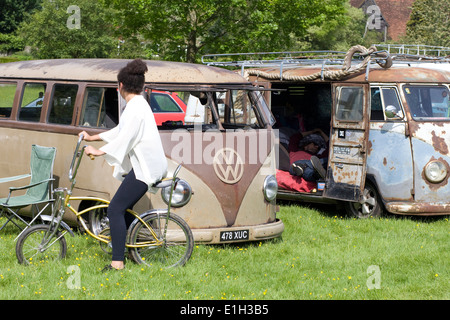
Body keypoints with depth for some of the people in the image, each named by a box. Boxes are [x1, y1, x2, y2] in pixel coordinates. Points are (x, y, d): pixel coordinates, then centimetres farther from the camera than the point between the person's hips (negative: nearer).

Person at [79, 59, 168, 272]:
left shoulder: (136, 107, -14)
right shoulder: (138, 104, 19)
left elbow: (125, 138, -23)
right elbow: (120, 131, 28)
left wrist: (99, 152, -23)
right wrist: (93, 138, 32)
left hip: (144, 169, -11)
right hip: (144, 165, 11)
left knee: (115, 210, -14)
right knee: (124, 208, 18)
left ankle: (117, 263, -19)